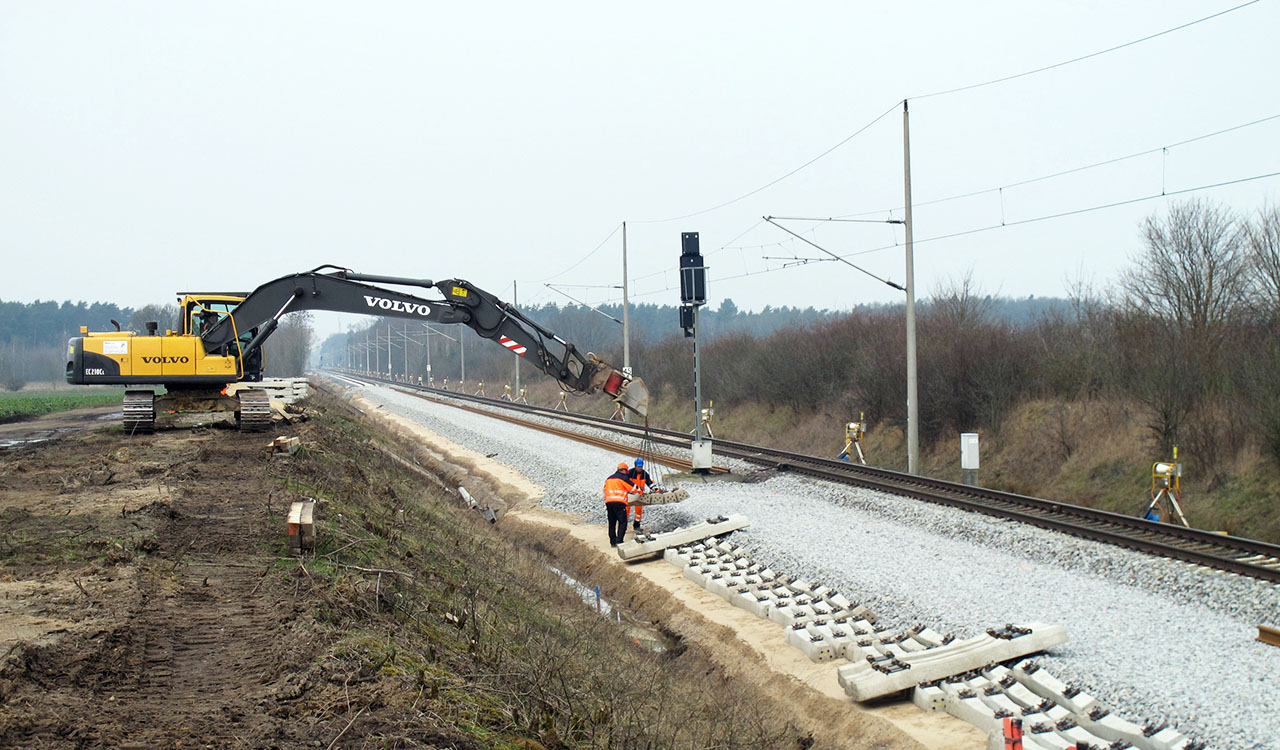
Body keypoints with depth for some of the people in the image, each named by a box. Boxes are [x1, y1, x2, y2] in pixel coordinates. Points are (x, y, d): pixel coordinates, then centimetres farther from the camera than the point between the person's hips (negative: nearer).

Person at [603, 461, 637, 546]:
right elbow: (633, 488, 5)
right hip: (619, 502, -7)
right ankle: (619, 541, -13)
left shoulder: (609, 478, 22)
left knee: (612, 523, 14)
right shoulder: (623, 477, 1)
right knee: (622, 522, -3)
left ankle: (612, 542, 16)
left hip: (608, 502, 7)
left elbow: (605, 491, 25)